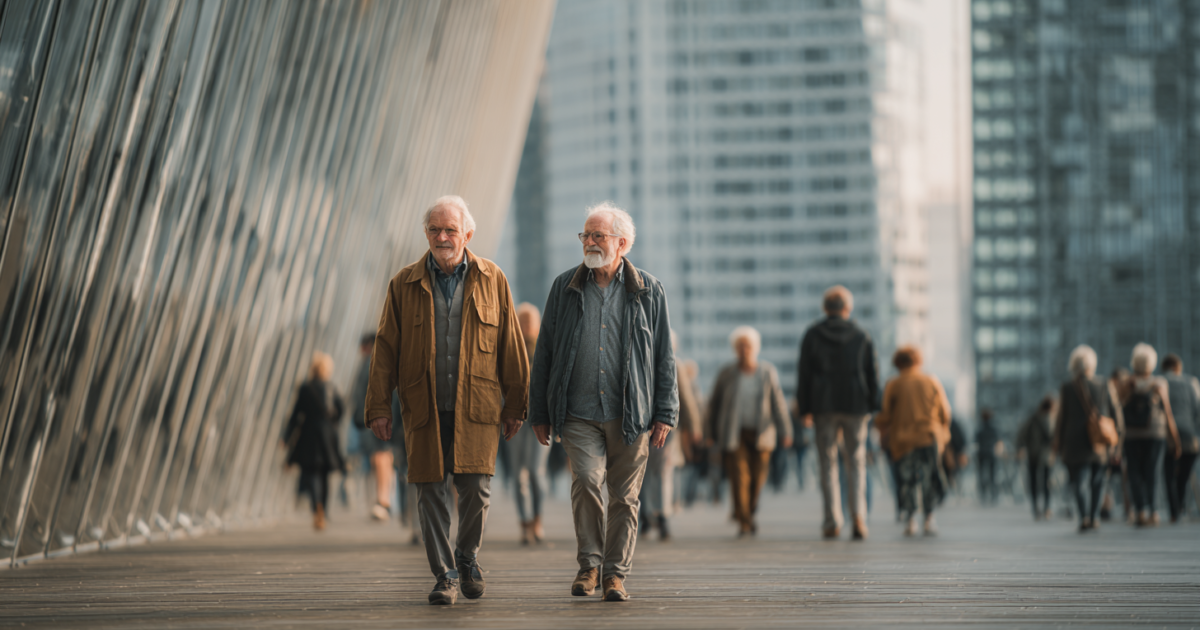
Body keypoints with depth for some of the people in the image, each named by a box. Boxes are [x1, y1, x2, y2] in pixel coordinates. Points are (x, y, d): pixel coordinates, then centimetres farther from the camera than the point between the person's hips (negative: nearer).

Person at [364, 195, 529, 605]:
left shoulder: (492, 280, 6)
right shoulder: (404, 284, 6)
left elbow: (511, 346, 8)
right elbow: (385, 349, 6)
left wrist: (515, 404, 7)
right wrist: (379, 406, 0)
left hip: (477, 406, -1)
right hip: (424, 408, 1)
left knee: (476, 489, -6)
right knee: (430, 491, 1)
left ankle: (467, 558, 20)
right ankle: (445, 574, 13)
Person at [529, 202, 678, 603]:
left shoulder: (648, 291, 5)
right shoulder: (565, 287, 7)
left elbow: (664, 355, 8)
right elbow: (544, 352, 12)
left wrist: (665, 413, 2)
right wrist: (539, 412, 9)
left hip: (631, 414, 0)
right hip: (578, 412, 0)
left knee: (625, 495, 3)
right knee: (587, 479, -16)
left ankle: (615, 573, 15)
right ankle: (589, 563, 1)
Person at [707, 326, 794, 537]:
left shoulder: (767, 372, 0)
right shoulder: (727, 374, -2)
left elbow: (778, 403, 0)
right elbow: (714, 403, 8)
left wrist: (785, 432, -4)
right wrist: (713, 432, 12)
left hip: (761, 432, 1)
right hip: (734, 433, -1)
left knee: (758, 477, 5)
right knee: (739, 476, -11)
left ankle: (749, 510, 32)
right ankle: (744, 522, -9)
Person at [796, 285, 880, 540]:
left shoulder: (812, 335, 1)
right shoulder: (862, 336, 3)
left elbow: (804, 374, 0)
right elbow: (872, 374, 3)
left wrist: (804, 409, 4)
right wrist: (872, 406, 9)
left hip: (824, 406, 0)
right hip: (855, 405, 0)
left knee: (828, 463, 5)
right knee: (857, 462, 6)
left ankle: (833, 521, 1)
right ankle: (858, 516, -12)